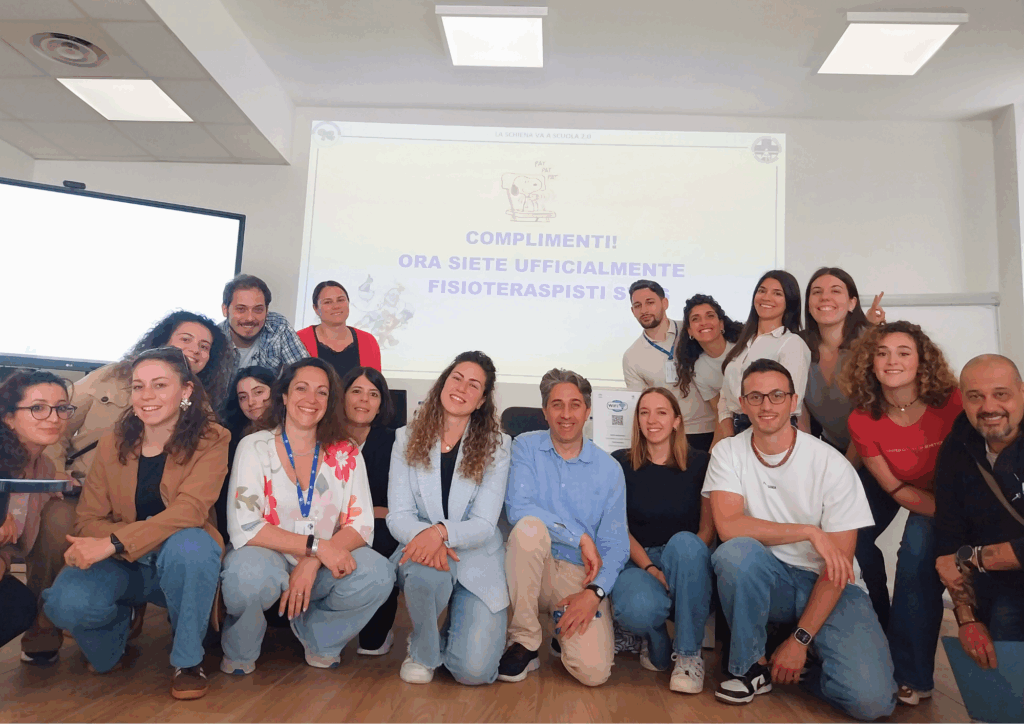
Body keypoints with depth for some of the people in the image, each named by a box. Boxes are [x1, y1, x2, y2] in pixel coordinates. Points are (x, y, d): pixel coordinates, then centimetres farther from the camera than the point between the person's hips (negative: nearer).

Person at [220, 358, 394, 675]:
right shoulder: (254, 447, -7)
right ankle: (239, 654, -1)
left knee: (378, 574, -25)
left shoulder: (346, 454, 0)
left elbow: (362, 525, -7)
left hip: (322, 566, 3)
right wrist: (317, 546, -26)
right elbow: (244, 527, -17)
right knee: (250, 574, -37)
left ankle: (320, 640, 7)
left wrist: (312, 564, -24)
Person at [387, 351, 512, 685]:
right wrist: (423, 535, -28)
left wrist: (441, 531, -31)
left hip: (477, 560, -1)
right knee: (427, 572, -36)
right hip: (421, 549, 1)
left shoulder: (496, 445, -4)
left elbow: (484, 525, -11)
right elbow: (398, 515, -5)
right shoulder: (408, 439, 1)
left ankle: (456, 633, 23)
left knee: (473, 670, -16)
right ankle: (423, 653, -3)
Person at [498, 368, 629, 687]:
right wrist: (580, 537, -16)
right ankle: (524, 642, -15)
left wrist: (595, 592, -17)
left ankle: (566, 633, 17)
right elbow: (517, 508, -16)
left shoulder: (609, 469, 2)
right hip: (532, 568, 0)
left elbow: (615, 544, -1)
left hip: (581, 575, 1)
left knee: (594, 671, -20)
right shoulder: (526, 447, -1)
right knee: (529, 526, -33)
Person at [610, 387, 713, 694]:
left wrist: (683, 564, -16)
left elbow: (708, 527, 3)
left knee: (684, 542, -36)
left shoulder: (699, 463, 4)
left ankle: (688, 654, -17)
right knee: (638, 608, -36)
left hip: (687, 567, 1)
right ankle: (656, 644, 5)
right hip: (637, 561, 0)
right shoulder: (620, 463, 4)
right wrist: (649, 568, -15)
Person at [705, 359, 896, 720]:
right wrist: (810, 532, -22)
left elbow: (838, 561, -11)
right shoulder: (728, 453, -5)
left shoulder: (832, 464, -11)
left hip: (827, 584, -1)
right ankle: (752, 665, -9)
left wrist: (800, 640, -14)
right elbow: (728, 525, -19)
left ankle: (802, 661, 11)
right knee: (736, 551, -34)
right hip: (765, 581, 1)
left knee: (871, 699, -23)